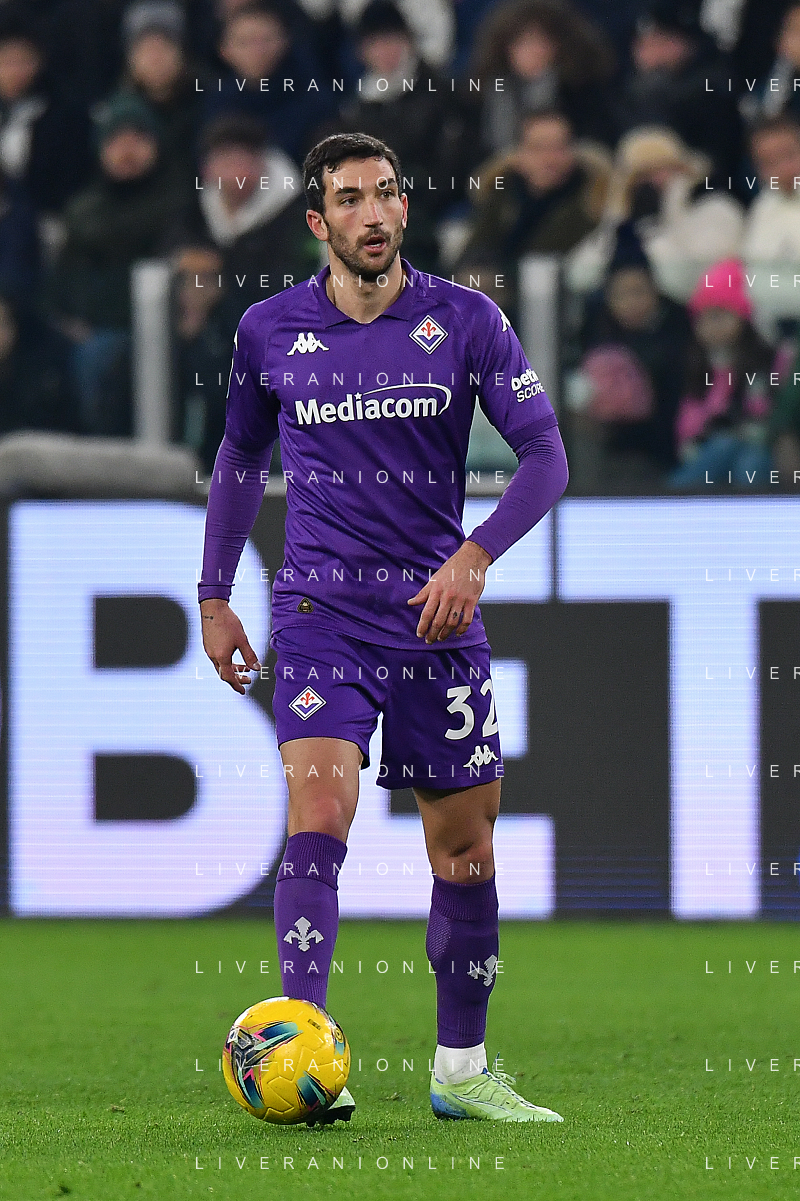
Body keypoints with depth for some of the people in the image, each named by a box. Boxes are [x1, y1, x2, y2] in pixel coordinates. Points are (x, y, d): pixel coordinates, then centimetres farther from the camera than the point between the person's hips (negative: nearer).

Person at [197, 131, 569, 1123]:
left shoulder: (466, 323, -1)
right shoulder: (269, 332, 3)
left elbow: (545, 455, -4)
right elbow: (240, 459, 19)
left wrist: (475, 555, -20)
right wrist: (213, 595, 17)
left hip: (438, 615, 1)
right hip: (321, 613, -1)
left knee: (465, 848, 6)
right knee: (320, 813, -21)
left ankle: (461, 1071, 21)